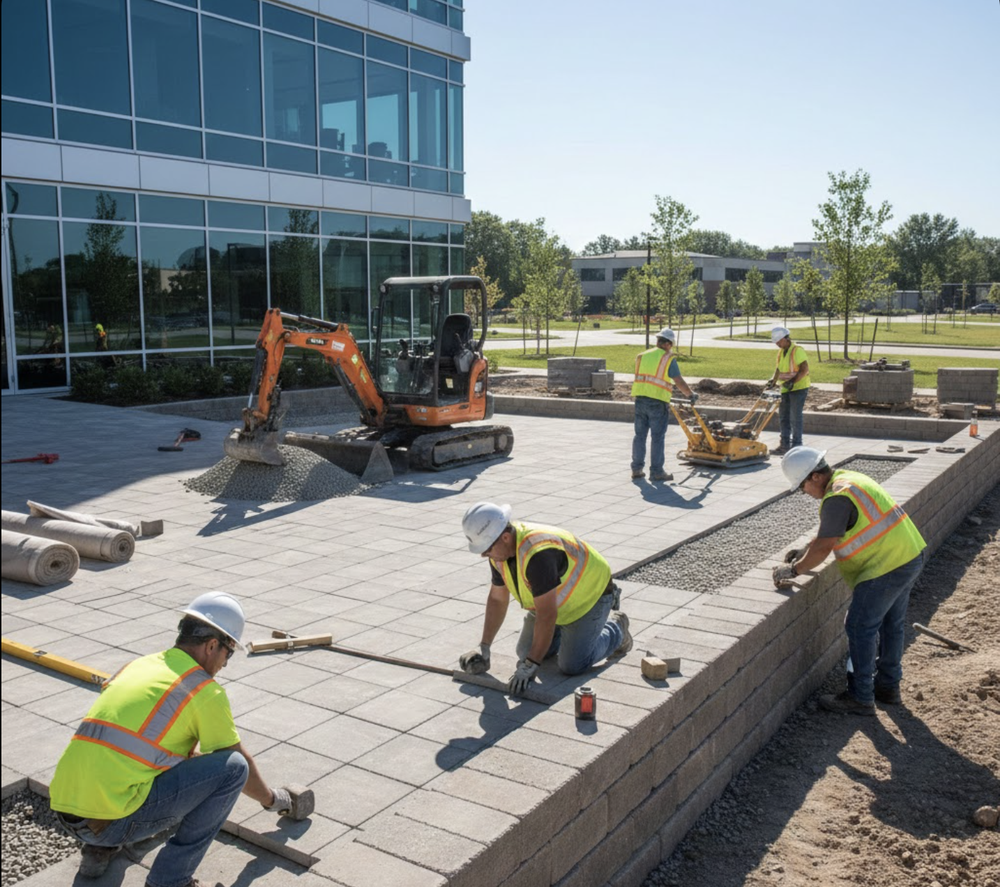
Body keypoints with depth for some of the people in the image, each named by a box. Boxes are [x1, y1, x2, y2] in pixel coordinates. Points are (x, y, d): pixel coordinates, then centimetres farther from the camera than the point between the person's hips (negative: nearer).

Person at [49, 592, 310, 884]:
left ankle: (101, 848, 21)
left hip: (64, 812, 8)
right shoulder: (205, 691, -3)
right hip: (112, 820, -8)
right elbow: (240, 762, 11)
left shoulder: (139, 665, 17)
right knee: (233, 767, -2)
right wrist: (271, 799, 30)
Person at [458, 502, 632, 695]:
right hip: (555, 596, 8)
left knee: (572, 666, -14)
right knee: (526, 652, 7)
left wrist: (530, 666, -37)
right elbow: (497, 599, -1)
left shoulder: (537, 553, -42)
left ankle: (615, 629, 11)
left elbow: (547, 615, -40)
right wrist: (484, 647, -5)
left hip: (590, 595, -8)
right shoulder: (499, 549, -14)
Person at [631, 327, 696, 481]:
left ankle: (637, 469, 14)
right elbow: (679, 381, -9)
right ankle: (656, 472, 4)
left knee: (640, 435, 11)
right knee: (657, 437, 1)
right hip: (658, 402, -5)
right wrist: (691, 394, 4)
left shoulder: (642, 356, 12)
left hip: (640, 399, 6)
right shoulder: (668, 359, -6)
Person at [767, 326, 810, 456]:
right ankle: (785, 446, 17)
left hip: (798, 388, -9)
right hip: (786, 389, 9)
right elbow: (778, 368, 20)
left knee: (795, 418, -7)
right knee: (783, 418, 10)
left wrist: (792, 382, -25)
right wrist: (773, 380, 3)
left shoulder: (797, 350, -14)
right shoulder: (781, 352, 13)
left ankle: (796, 447, 0)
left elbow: (804, 369, -20)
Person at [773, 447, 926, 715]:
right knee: (890, 623, 21)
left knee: (860, 627, -2)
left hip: (887, 566, -10)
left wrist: (793, 569, -9)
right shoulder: (847, 478, 11)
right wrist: (805, 554, 16)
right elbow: (829, 533, 21)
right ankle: (888, 686, 34)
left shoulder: (837, 498, -21)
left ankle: (861, 698, 6)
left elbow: (824, 547, -20)